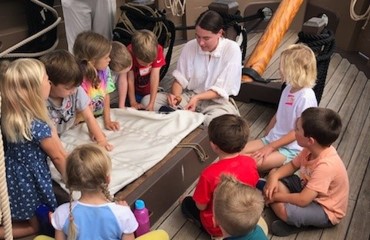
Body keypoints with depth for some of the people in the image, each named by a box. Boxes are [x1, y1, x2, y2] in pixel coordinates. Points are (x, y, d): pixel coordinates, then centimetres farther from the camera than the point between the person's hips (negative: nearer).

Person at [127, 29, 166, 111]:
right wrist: (133, 103, -23)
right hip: (136, 92, -1)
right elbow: (130, 80, -21)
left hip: (150, 91, 1)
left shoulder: (157, 50, -26)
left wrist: (151, 103, -32)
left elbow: (155, 77, -29)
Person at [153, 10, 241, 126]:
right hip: (190, 96, 4)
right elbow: (180, 78, 1)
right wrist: (176, 95, -21)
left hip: (217, 101, -4)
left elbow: (222, 89, -14)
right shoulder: (190, 46, -4)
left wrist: (197, 98, -28)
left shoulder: (232, 49, -14)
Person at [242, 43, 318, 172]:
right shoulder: (288, 88, 4)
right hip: (272, 139, 8)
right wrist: (265, 138, 8)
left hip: (290, 148, -8)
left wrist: (270, 147, -19)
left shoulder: (306, 97, -20)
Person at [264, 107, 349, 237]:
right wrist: (274, 176, -16)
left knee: (283, 209, -35)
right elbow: (292, 165, 3)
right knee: (273, 174, -3)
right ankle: (293, 217, -5)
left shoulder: (326, 165, -38)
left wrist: (275, 196, -21)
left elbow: (302, 200, -37)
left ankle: (296, 222, -1)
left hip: (325, 211, -8)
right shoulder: (313, 148, -14)